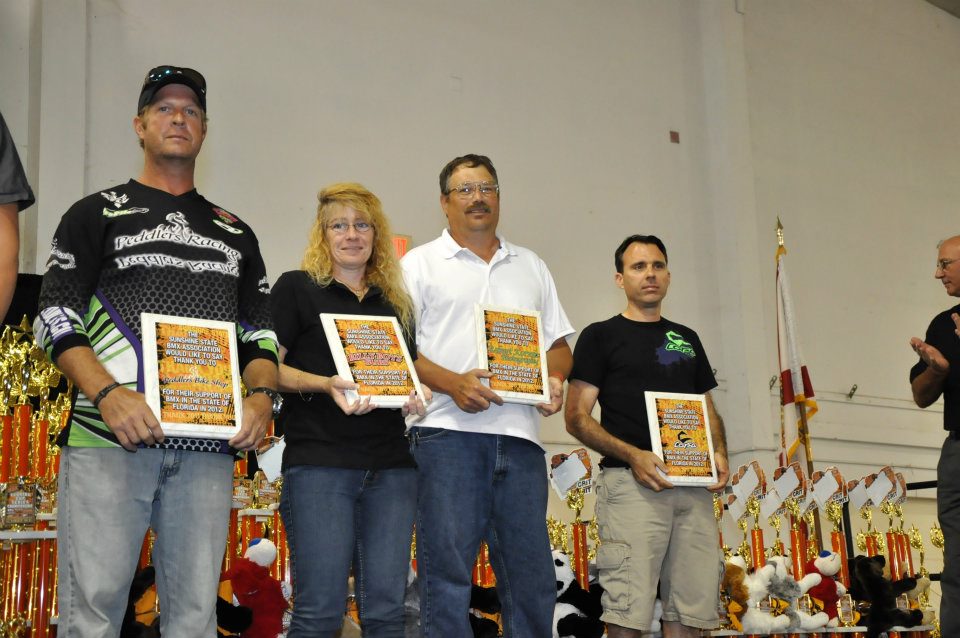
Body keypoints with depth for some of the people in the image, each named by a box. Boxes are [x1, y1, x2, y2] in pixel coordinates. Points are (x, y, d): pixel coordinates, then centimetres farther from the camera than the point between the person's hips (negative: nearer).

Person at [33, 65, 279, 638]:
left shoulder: (235, 232, 21)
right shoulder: (97, 214, 12)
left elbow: (261, 333, 19)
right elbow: (57, 320, 2)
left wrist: (262, 395, -3)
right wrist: (108, 393, -16)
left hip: (208, 450, 3)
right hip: (109, 440, -3)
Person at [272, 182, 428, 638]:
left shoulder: (395, 302, 18)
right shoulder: (297, 288, 5)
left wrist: (415, 398, 1)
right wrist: (324, 385, -18)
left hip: (392, 467, 4)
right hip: (318, 461, -4)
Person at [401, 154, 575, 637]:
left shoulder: (531, 267, 22)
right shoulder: (420, 264, 9)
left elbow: (558, 343, 23)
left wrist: (555, 378, 1)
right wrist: (451, 382, -15)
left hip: (519, 432, 4)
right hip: (448, 432, -4)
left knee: (531, 574, 4)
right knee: (447, 572, -4)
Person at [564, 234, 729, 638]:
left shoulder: (687, 339, 22)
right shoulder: (601, 336, 6)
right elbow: (577, 418, -1)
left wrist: (719, 453, 3)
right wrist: (631, 455, -15)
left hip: (693, 485, 5)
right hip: (632, 482, -5)